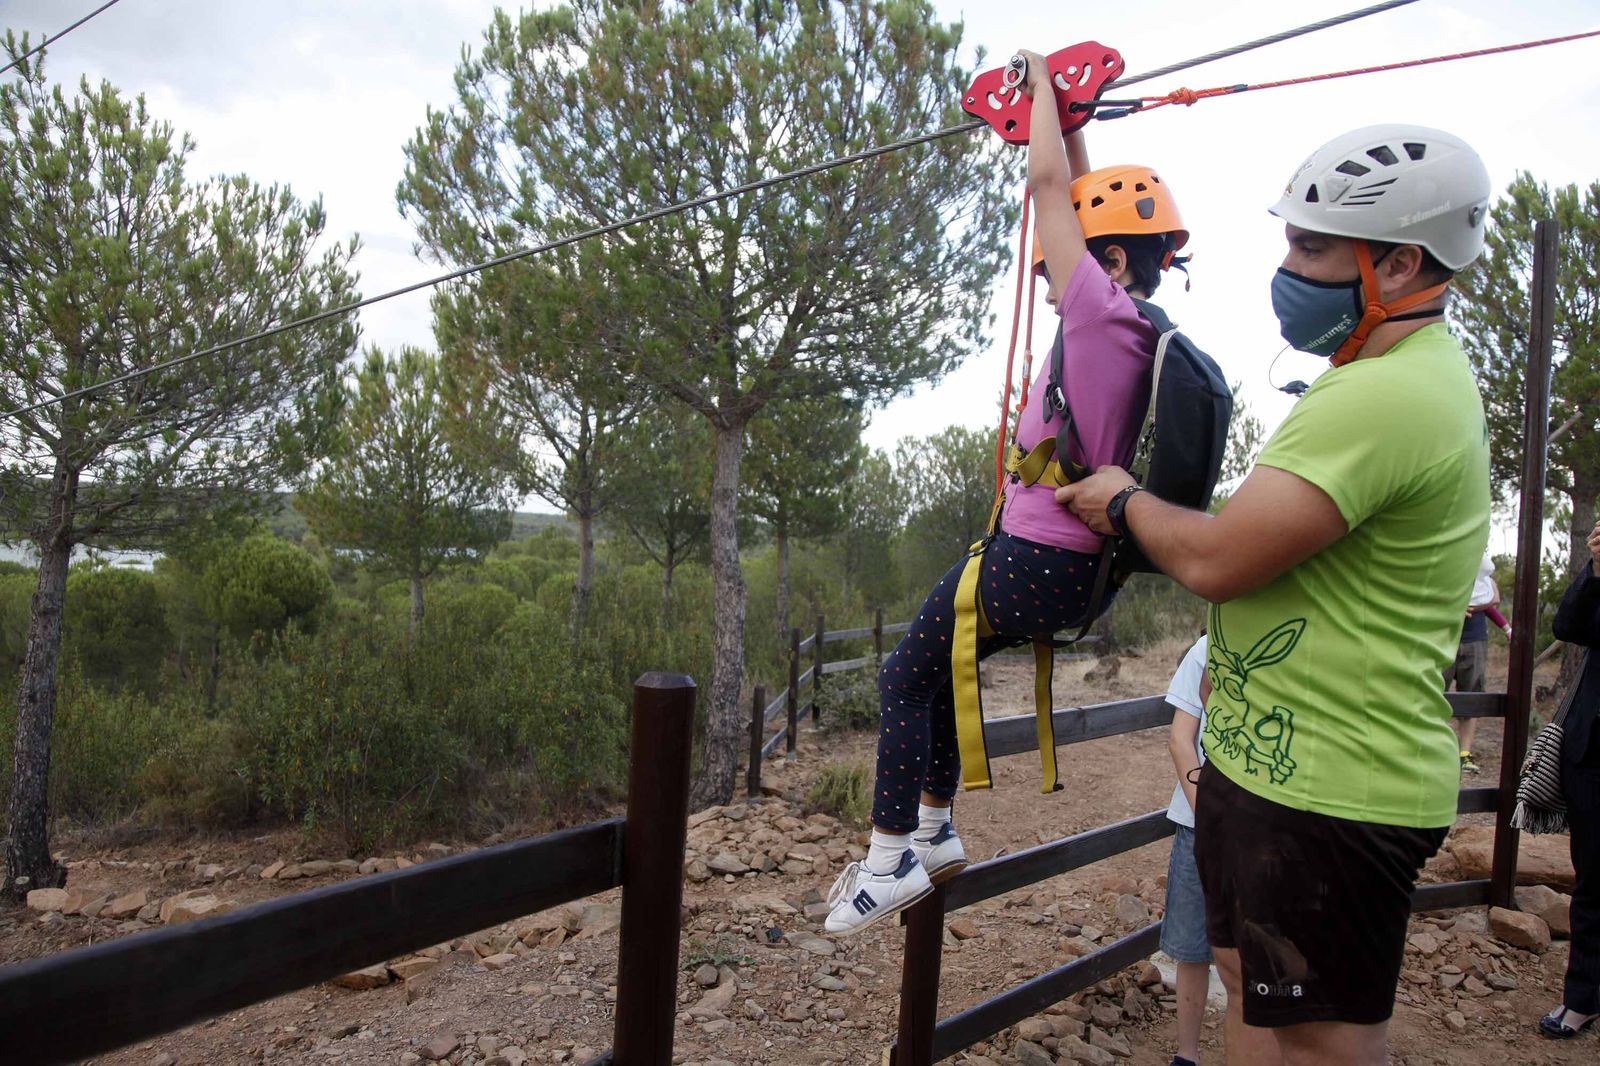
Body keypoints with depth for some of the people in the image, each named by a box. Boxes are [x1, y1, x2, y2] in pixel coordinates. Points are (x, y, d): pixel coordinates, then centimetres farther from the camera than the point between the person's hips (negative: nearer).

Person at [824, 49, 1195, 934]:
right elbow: (1084, 204, 22)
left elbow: (1048, 184, -9)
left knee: (906, 678, 2)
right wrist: (1070, 119, 27)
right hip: (1076, 564, 10)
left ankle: (892, 859, 8)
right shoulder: (1134, 323, 9)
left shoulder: (1105, 312, -15)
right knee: (938, 665, 21)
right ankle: (934, 831, 29)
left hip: (1034, 561, -10)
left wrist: (1042, 84, 6)